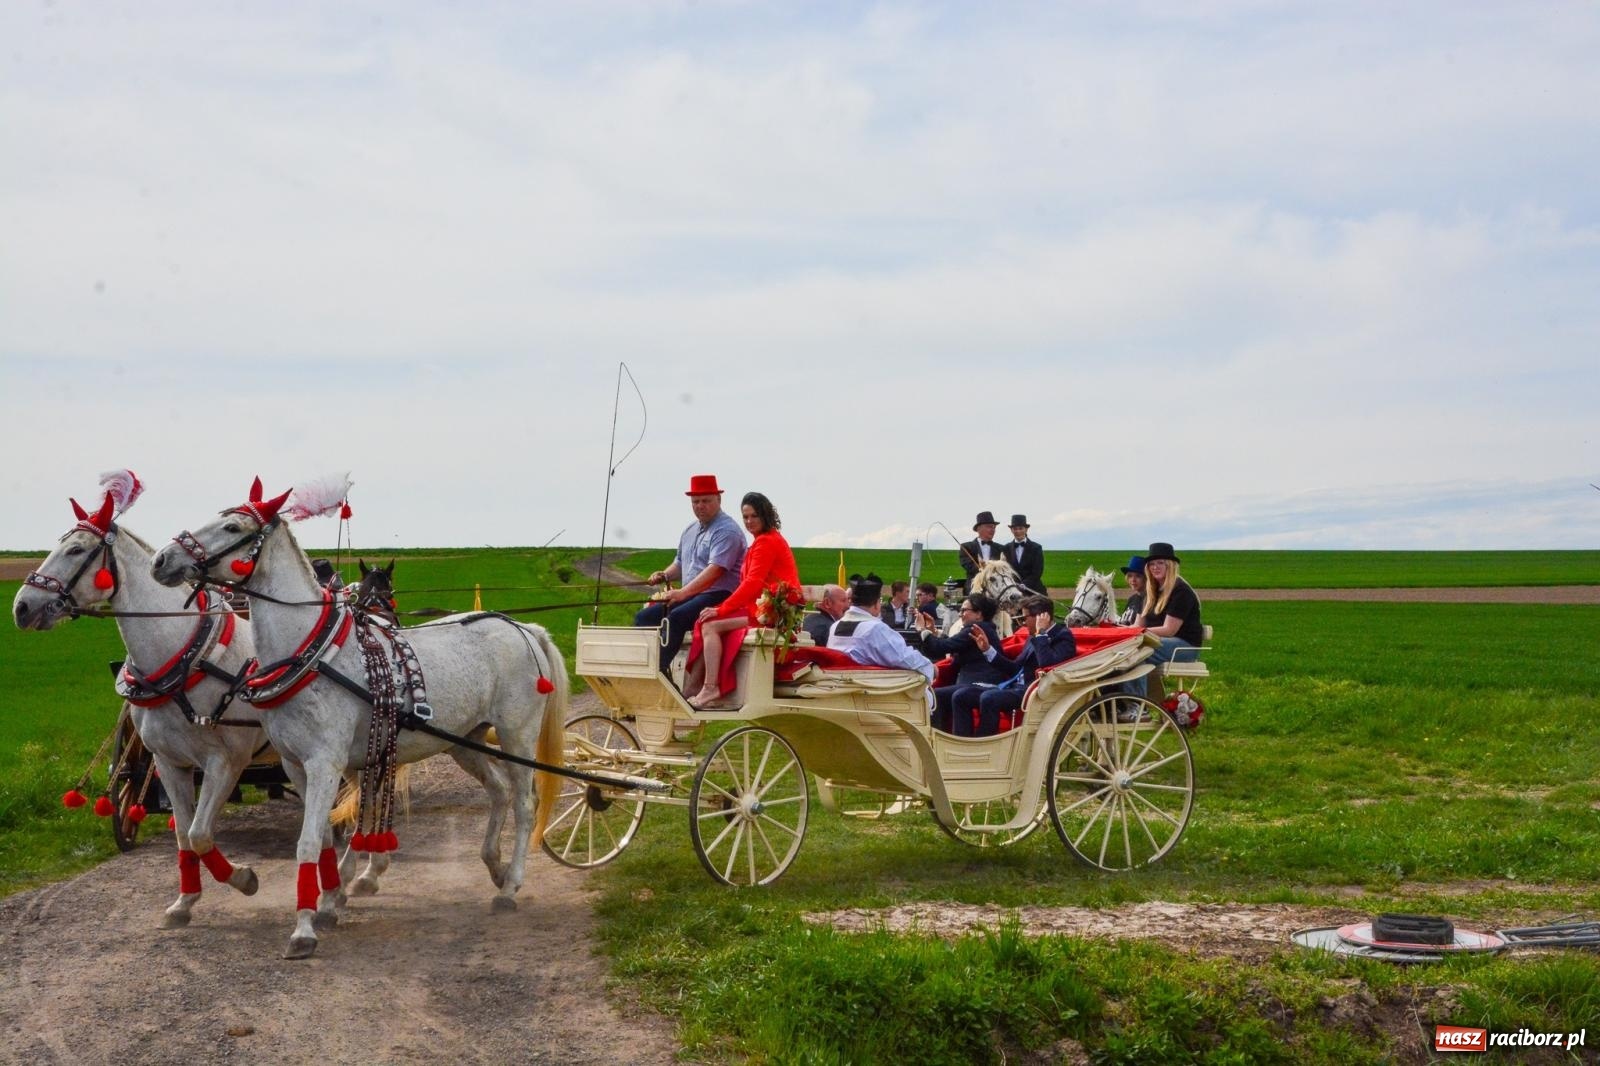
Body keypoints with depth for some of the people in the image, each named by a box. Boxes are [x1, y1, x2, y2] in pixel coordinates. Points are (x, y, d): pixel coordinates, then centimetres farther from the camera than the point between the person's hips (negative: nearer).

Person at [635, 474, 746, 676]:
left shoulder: (726, 530, -11)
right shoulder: (690, 530, 18)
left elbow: (715, 570, -23)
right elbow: (680, 562, 31)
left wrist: (683, 593, -30)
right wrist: (664, 575, 7)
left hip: (719, 596, -9)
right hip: (689, 595, 9)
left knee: (676, 617, -33)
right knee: (643, 617, -5)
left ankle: (660, 669, -31)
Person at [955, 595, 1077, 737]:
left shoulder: (1063, 636, -7)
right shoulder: (1034, 637, 18)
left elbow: (1047, 664, -25)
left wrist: (1041, 634, -15)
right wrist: (987, 649, 18)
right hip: (1014, 687, 9)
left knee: (988, 698, -33)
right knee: (961, 696, -3)